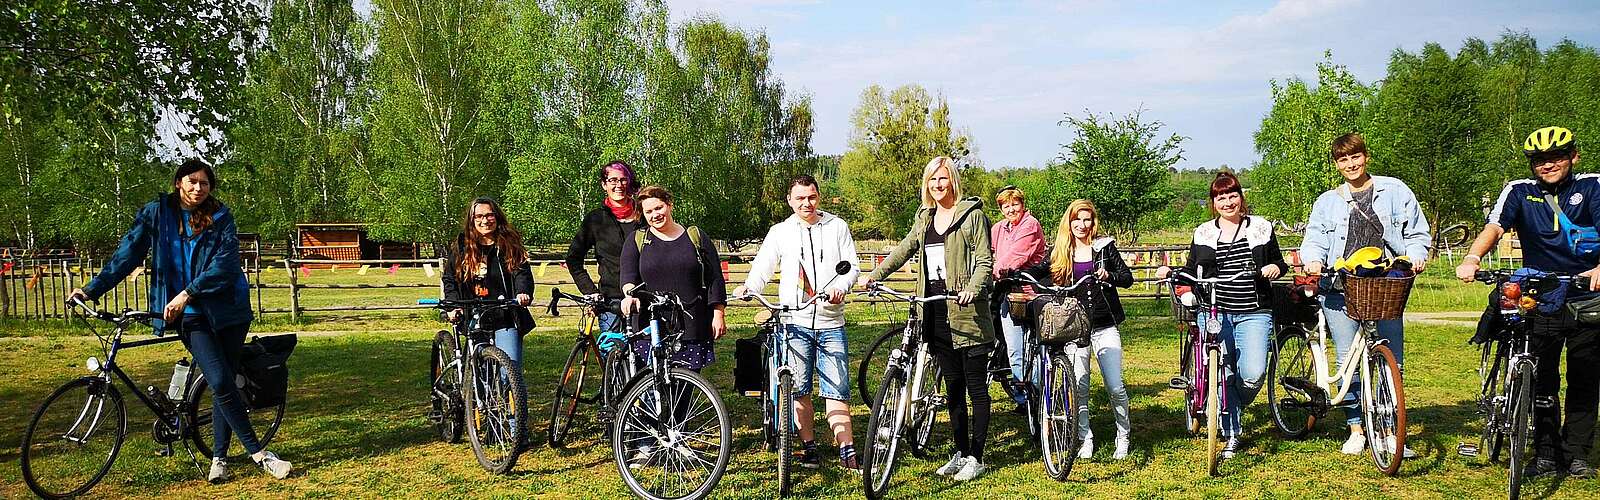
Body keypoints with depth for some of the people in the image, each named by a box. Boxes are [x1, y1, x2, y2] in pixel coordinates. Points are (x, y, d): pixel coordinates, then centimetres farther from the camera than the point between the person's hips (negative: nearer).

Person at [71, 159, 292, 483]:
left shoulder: (220, 218, -1)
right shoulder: (156, 213, 3)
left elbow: (225, 264, -11)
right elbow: (128, 253, 5)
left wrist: (187, 293, -20)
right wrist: (93, 289, -2)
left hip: (228, 309, 1)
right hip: (190, 314, -1)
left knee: (225, 384, 3)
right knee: (221, 383, -14)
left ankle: (219, 458, 17)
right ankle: (258, 454, -6)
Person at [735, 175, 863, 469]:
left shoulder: (837, 227, 10)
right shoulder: (780, 232, 9)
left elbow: (852, 266, 7)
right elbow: (763, 266, 4)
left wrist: (841, 286, -13)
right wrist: (748, 287, -16)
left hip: (830, 324, 0)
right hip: (795, 323, 0)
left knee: (837, 390, -2)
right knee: (799, 390, 3)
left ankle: (847, 451, 1)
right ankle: (809, 447, 15)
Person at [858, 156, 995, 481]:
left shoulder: (972, 214, -3)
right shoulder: (924, 218, 16)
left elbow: (984, 261, -8)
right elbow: (904, 250, 19)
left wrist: (973, 288, -25)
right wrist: (875, 274, 8)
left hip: (965, 311, -6)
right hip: (935, 313, 6)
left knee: (976, 387, 1)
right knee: (952, 386, 12)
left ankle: (976, 457, 8)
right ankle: (961, 452, 21)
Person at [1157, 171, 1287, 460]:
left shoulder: (1261, 228, 10)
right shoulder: (1203, 234, 11)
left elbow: (1279, 263, 17)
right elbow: (1192, 273, 14)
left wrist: (1276, 268, -6)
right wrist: (1170, 272, -5)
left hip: (1253, 314, -1)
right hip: (1214, 314, 1)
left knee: (1253, 374, -15)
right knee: (1222, 376, -2)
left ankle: (1234, 409, 18)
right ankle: (1231, 434, 12)